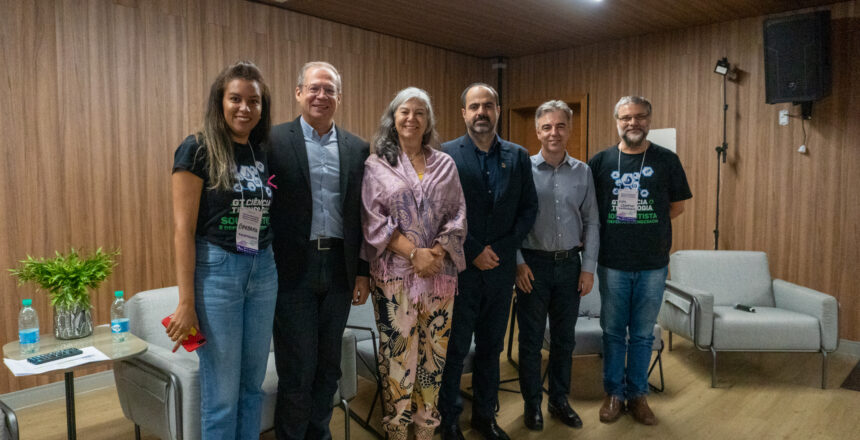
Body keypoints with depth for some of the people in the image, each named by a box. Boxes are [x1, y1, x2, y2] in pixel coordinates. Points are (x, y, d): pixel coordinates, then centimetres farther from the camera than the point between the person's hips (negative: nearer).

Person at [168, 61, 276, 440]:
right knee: (222, 391, 4)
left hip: (263, 270, 5)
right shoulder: (198, 150, -7)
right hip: (216, 269, -5)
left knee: (253, 383, 14)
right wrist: (186, 302, -13)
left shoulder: (264, 154, 8)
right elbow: (183, 229, -10)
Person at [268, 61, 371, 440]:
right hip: (293, 270, -3)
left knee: (328, 367, 15)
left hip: (339, 269, 4)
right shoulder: (274, 141, -3)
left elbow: (363, 215, 8)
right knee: (297, 369, 5)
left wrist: (363, 272, 6)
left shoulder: (357, 149, 8)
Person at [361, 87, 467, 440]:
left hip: (440, 272, 3)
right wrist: (414, 252, -13)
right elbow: (374, 220, -4)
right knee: (397, 351, 2)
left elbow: (457, 215, 6)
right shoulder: (376, 165, 3)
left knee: (434, 351, 7)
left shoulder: (445, 164, 11)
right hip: (394, 273, -2)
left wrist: (437, 252, -10)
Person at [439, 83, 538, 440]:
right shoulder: (446, 154, -5)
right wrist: (473, 252, -12)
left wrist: (500, 249, -7)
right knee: (454, 349, 8)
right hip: (459, 269, -3)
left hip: (500, 269, 4)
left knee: (491, 347, 16)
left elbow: (529, 208, 4)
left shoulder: (518, 157, 6)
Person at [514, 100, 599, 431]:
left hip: (569, 264, 3)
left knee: (564, 339, 13)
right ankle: (532, 404, 23)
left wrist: (588, 267, 1)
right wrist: (518, 262, -10)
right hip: (534, 263, -3)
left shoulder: (583, 172, 4)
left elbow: (591, 222, 6)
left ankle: (559, 400, 30)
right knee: (531, 340, 8)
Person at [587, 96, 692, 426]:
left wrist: (644, 223, 0)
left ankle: (637, 394, 26)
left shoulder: (667, 160, 2)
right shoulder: (600, 161, 2)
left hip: (653, 264, 0)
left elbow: (677, 206, 8)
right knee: (613, 332, 10)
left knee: (643, 334, 11)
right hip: (613, 263, 0)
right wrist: (614, 227, -2)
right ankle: (613, 393, 25)